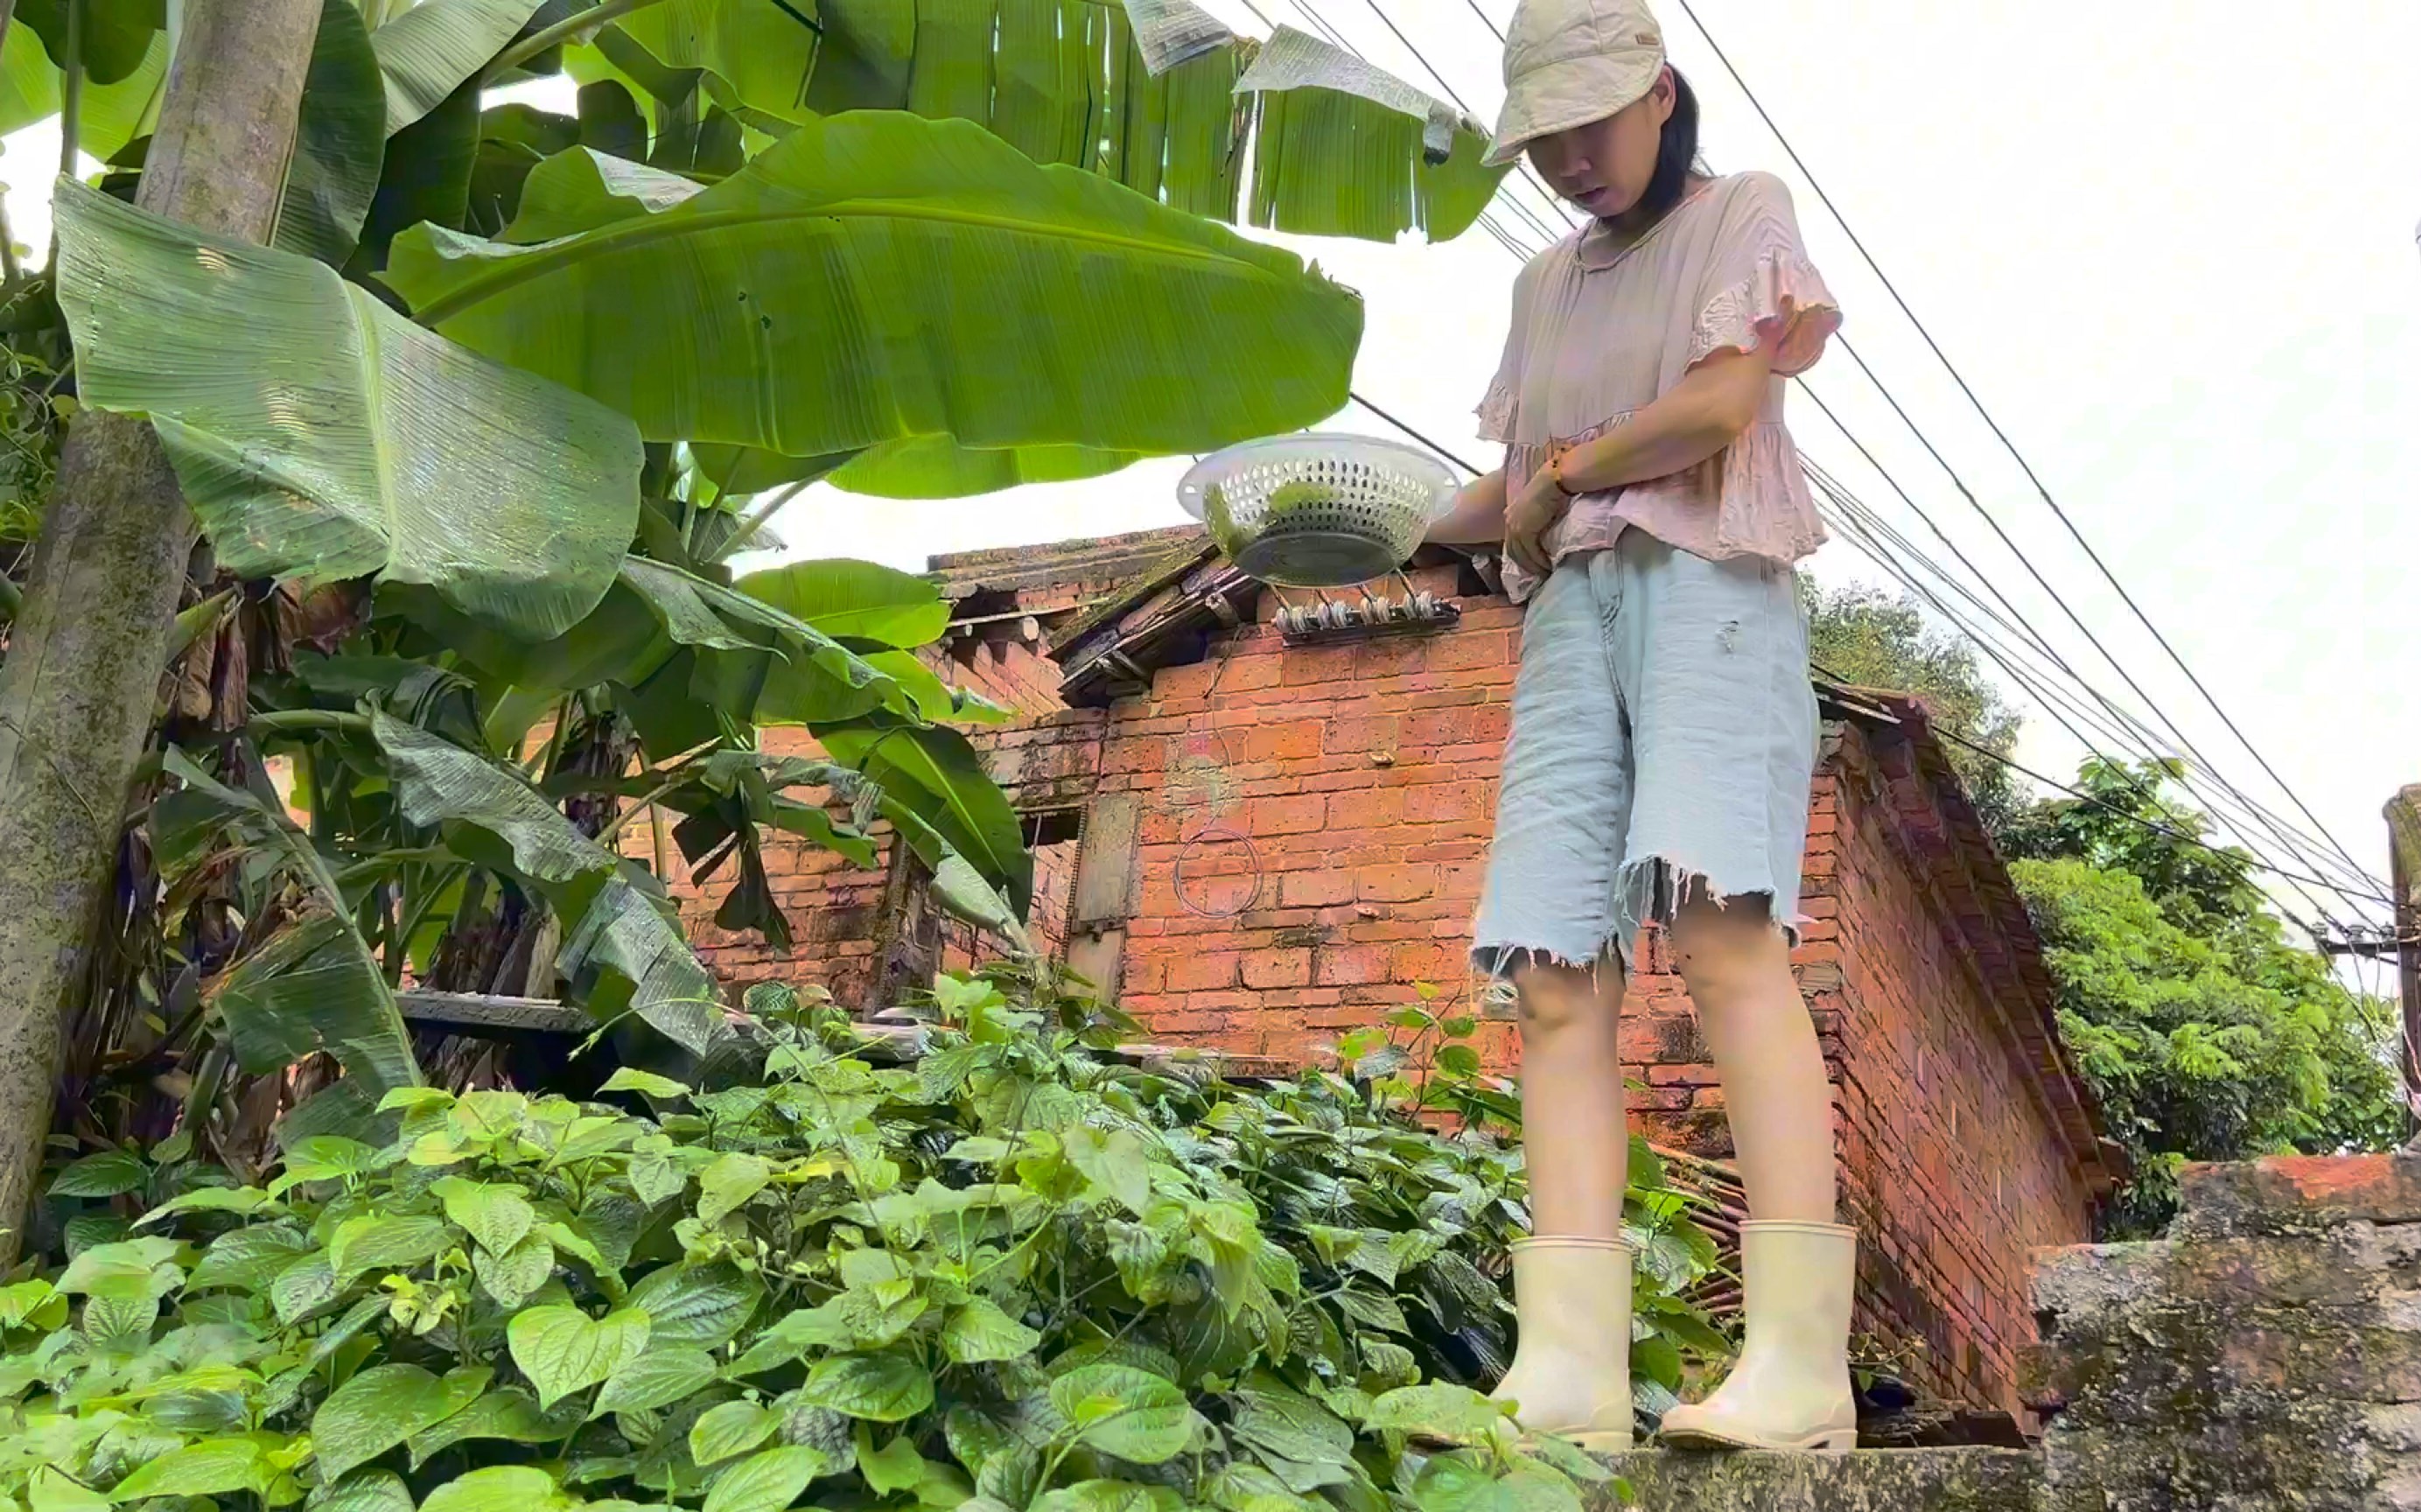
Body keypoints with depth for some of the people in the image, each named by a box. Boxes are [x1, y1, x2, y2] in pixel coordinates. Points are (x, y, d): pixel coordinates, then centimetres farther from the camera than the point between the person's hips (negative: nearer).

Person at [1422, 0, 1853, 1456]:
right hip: (1572, 613, 5)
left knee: (1722, 925, -25)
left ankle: (1797, 1360, -32)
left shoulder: (1742, 214, 11)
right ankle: (1567, 1369, -19)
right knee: (1557, 979, -11)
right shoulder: (1548, 286, 27)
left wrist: (1568, 470, 7)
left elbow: (1721, 411, -5)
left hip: (1710, 585, -5)